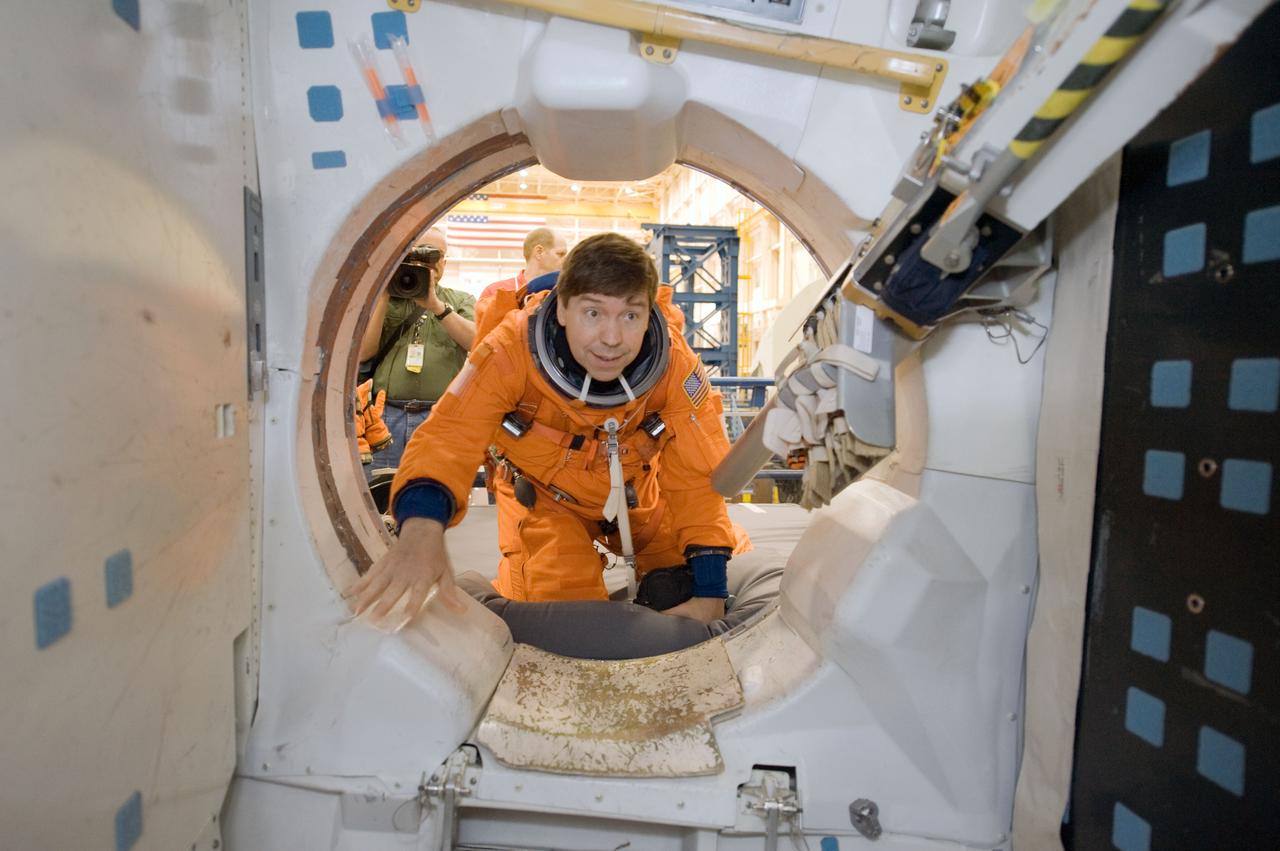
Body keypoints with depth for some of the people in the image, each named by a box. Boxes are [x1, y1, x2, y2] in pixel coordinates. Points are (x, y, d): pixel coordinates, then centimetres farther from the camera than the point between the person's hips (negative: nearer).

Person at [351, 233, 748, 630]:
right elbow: (451, 435, -37)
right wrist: (422, 525, -59)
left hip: (638, 493, 3)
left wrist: (708, 587, -28)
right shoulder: (513, 349, -31)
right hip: (545, 496, -2)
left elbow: (699, 474, -23)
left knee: (734, 566, 3)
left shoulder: (674, 362, -27)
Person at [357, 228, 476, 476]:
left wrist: (436, 305, -12)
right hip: (386, 415, 1)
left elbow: (477, 342, -6)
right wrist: (384, 299, -2)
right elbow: (362, 352, 3)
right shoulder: (385, 299, 16)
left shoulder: (460, 302, 14)